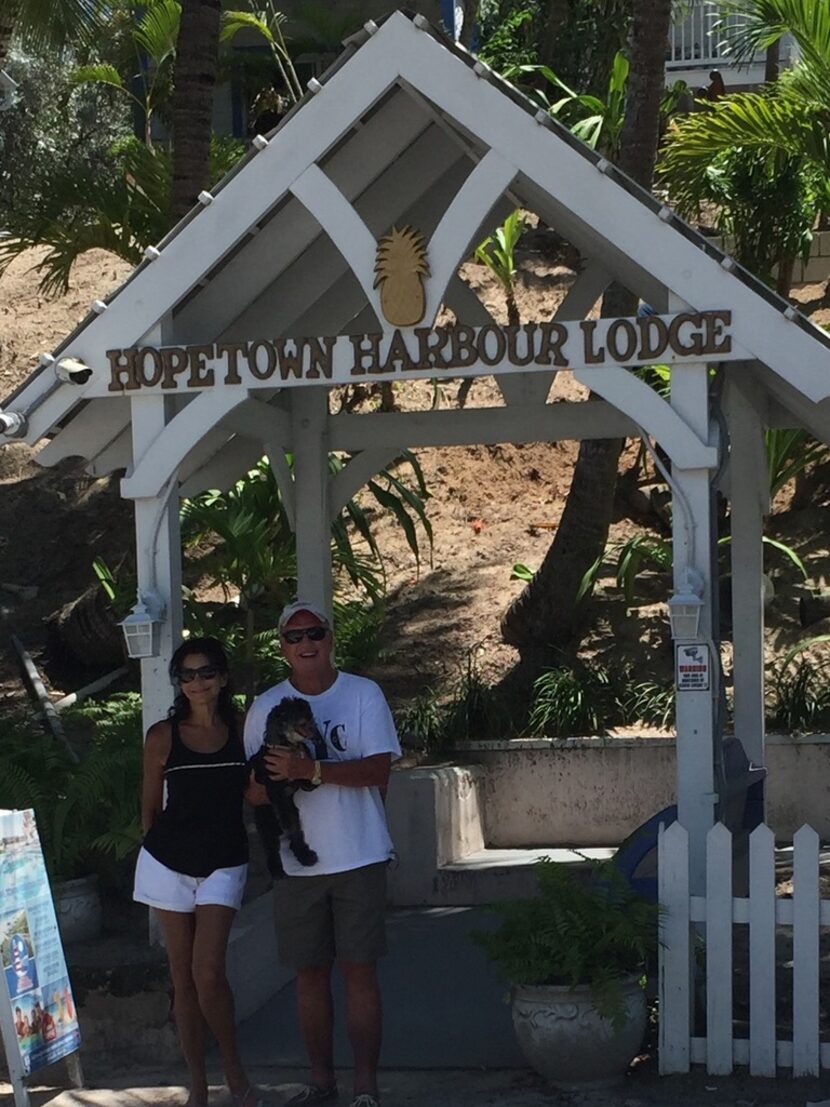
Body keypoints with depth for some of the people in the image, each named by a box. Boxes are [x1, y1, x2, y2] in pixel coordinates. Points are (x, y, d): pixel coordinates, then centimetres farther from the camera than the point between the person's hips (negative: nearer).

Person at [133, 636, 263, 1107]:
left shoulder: (242, 728, 0)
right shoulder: (163, 736, -1)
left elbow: (256, 793, 12)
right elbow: (151, 807, 9)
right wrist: (161, 844, 12)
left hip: (223, 864, -1)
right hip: (168, 863, 1)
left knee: (208, 973, -14)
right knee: (182, 976, 5)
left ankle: (234, 1067, 8)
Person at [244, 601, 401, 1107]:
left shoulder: (363, 694, -1)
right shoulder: (265, 707, 7)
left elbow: (378, 769, -11)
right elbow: (254, 789, 6)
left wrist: (313, 770, -23)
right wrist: (269, 780, -18)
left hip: (358, 857, -3)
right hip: (296, 861, 3)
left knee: (359, 970, -3)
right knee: (310, 973, 8)